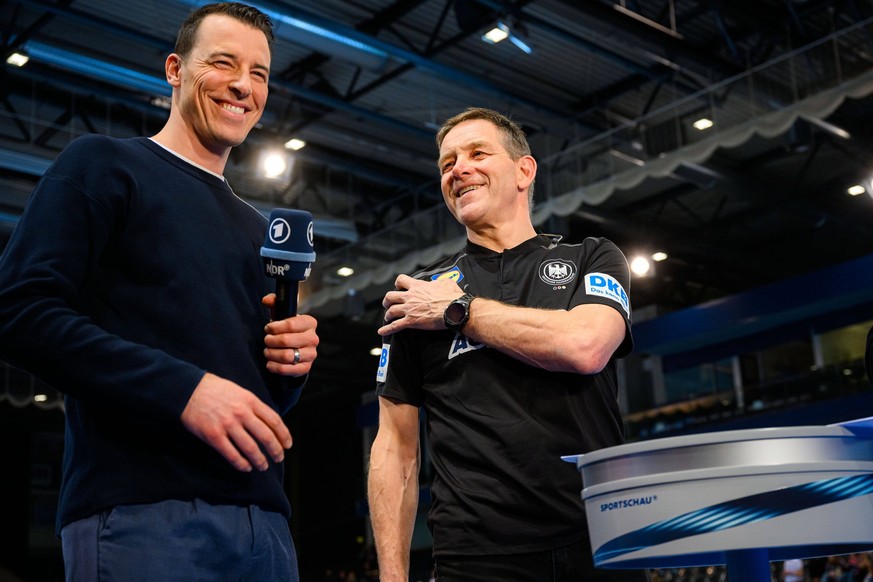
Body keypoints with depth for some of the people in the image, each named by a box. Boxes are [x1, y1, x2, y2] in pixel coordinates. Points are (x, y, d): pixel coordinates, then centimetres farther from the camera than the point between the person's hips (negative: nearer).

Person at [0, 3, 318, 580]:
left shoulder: (255, 228, 24)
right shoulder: (103, 164, 5)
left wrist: (292, 363, 3)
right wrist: (184, 389, -19)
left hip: (265, 519, 7)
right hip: (140, 512, -6)